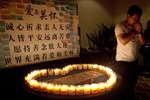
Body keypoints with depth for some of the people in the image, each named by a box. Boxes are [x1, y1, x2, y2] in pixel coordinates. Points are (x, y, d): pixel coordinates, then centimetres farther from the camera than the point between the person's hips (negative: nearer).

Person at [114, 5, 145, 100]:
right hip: (123, 61, -6)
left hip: (135, 60, 7)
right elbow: (123, 41, -28)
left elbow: (143, 42, 3)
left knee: (132, 84, 21)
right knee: (123, 87, 4)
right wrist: (134, 31, -18)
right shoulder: (120, 26, -14)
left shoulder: (137, 26, 6)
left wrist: (139, 32, -14)